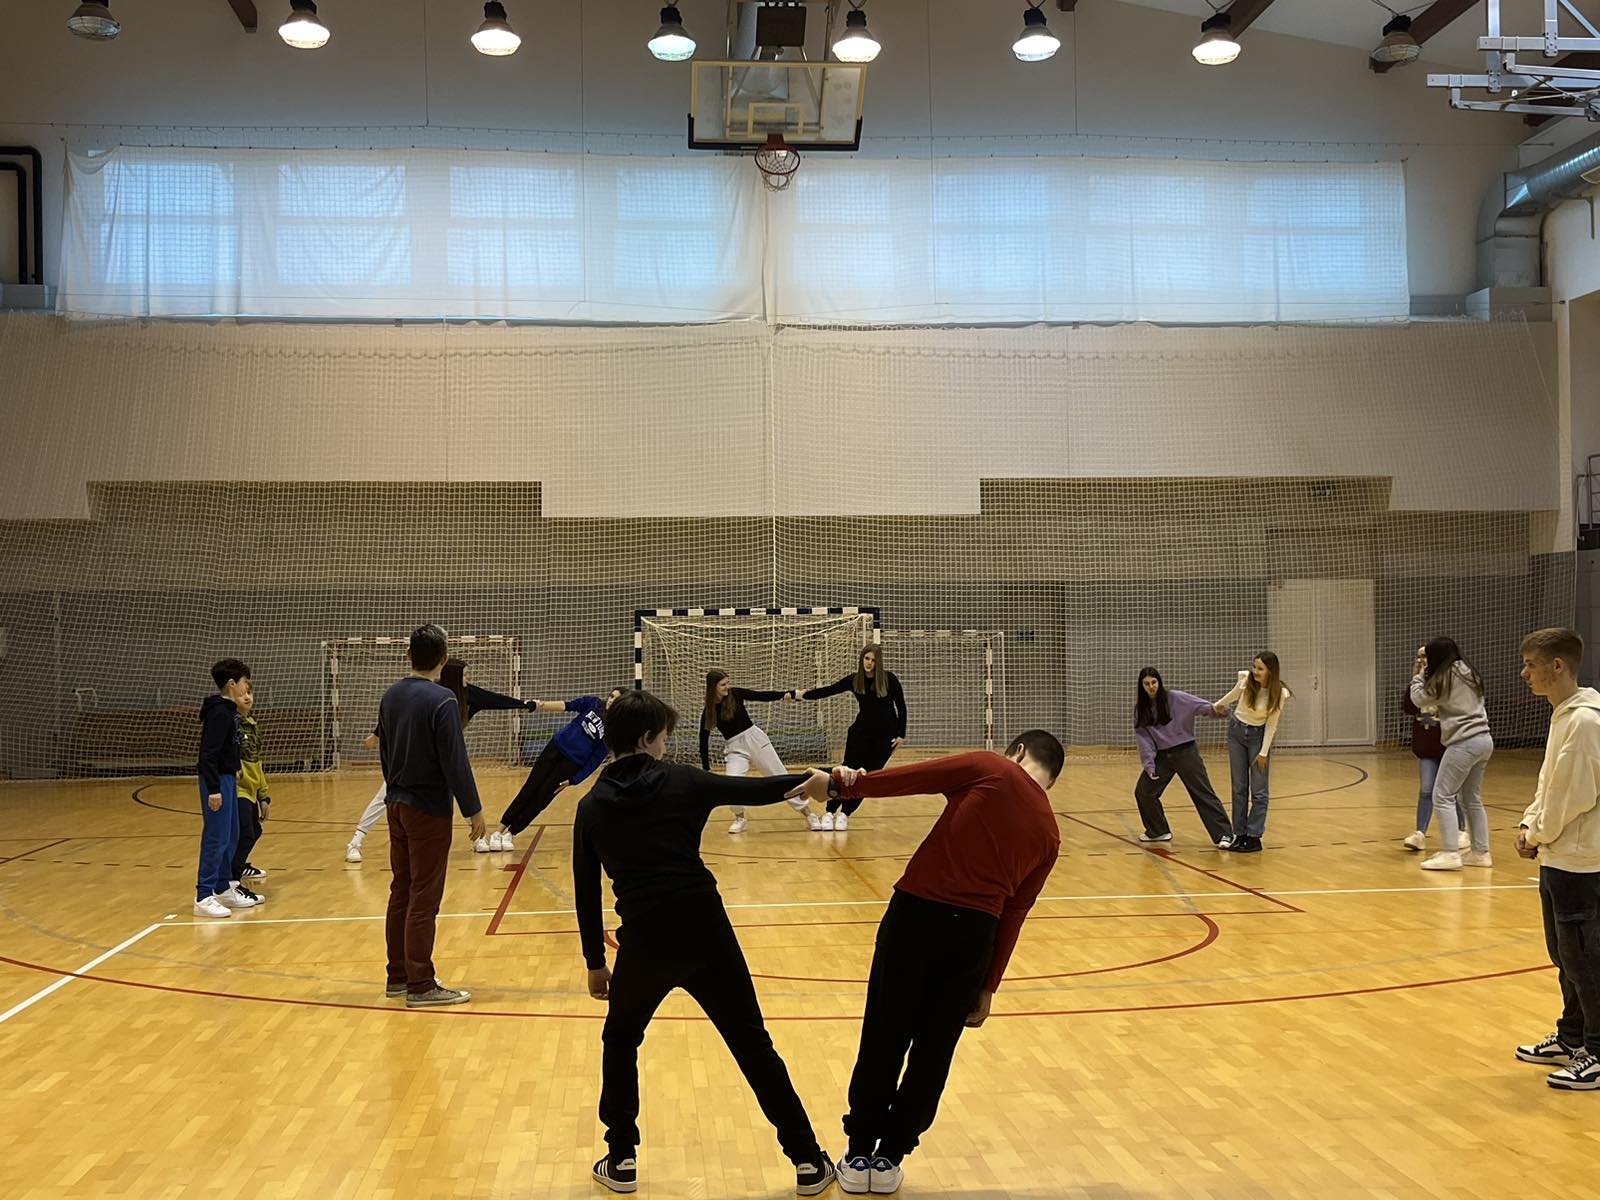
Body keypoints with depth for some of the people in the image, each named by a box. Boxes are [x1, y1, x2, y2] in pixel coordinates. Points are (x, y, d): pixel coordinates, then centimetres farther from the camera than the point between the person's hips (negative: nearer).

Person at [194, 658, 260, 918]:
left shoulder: (229, 710, 11)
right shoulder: (219, 712, -18)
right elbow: (209, 753, -22)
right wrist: (213, 788, -24)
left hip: (227, 778, 10)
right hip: (217, 781, -10)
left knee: (231, 837, 16)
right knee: (216, 839, -7)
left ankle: (223, 889, 25)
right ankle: (204, 897, -3)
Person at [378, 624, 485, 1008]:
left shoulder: (390, 696, 7)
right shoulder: (441, 700, -16)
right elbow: (455, 761, -18)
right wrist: (473, 810, -11)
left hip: (397, 806, 8)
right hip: (429, 810, -8)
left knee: (401, 893, 15)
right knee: (424, 899, -3)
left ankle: (398, 976, 22)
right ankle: (420, 985, 1)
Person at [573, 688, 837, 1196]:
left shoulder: (592, 806, 7)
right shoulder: (680, 781, 2)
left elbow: (586, 893, 10)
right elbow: (755, 790, 9)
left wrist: (595, 962, 17)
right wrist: (810, 778, 20)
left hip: (645, 942, 1)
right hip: (706, 930, 0)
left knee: (620, 1042, 26)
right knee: (753, 1044, 11)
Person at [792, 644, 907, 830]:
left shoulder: (889, 679, -12)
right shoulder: (854, 680, -5)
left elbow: (901, 707, -6)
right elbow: (827, 691, -6)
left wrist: (900, 734, -8)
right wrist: (803, 694, -13)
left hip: (885, 734, -1)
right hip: (861, 731, 1)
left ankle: (845, 814, 9)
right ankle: (829, 813, -3)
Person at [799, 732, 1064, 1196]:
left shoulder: (990, 769, 2)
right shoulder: (1049, 835, 12)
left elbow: (911, 777, -6)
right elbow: (1013, 915, 13)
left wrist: (841, 784, 0)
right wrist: (987, 987, 16)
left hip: (919, 910, -3)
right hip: (974, 931, 3)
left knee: (883, 1040, 10)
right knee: (933, 1051, 16)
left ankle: (859, 1156, 20)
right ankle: (890, 1158, 22)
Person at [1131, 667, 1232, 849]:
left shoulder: (1176, 699, -9)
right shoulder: (1140, 708, 2)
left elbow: (1201, 706, -16)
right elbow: (1142, 737, 2)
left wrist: (1215, 709, -38)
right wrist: (1149, 764, -5)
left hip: (1185, 752, -4)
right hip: (1161, 756, 5)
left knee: (1203, 793, -7)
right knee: (1143, 791, 3)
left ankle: (1223, 835, -5)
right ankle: (1158, 831, 21)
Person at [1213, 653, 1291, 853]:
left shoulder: (1279, 693, -21)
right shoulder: (1245, 680, -16)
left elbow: (1271, 724, -12)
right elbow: (1234, 695, 9)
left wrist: (1264, 752, -11)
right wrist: (1218, 705, 26)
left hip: (1258, 736, -3)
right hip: (1236, 731, 3)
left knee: (1259, 790, -4)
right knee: (1239, 787, 5)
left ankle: (1254, 837, -1)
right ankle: (1240, 835, 9)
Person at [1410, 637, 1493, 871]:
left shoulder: (1445, 676, -7)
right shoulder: (1467, 673, 16)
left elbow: (1419, 699, 0)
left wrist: (1419, 674, 15)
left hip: (1464, 743, -9)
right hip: (1484, 740, 9)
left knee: (1443, 797, -6)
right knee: (1472, 798, 15)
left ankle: (1450, 854, -12)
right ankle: (1481, 852, 16)